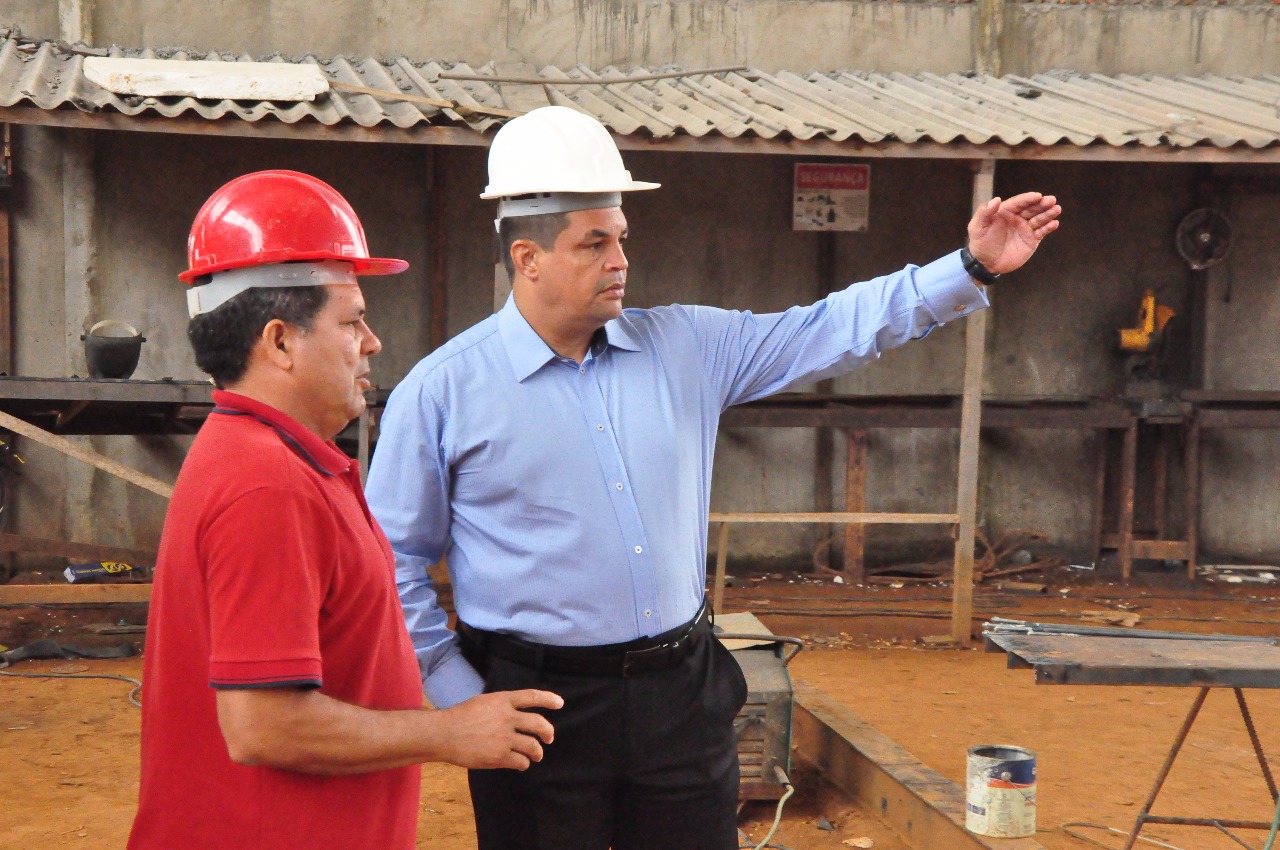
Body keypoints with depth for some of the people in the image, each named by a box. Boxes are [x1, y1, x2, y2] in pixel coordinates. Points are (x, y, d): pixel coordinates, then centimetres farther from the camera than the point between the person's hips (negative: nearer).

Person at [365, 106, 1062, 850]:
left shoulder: (687, 347, 5)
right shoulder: (442, 392, -6)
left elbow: (831, 332, 6)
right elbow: (396, 559, 0)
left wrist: (971, 268, -2)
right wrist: (459, 696, -5)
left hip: (683, 691, 4)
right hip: (537, 707, -4)